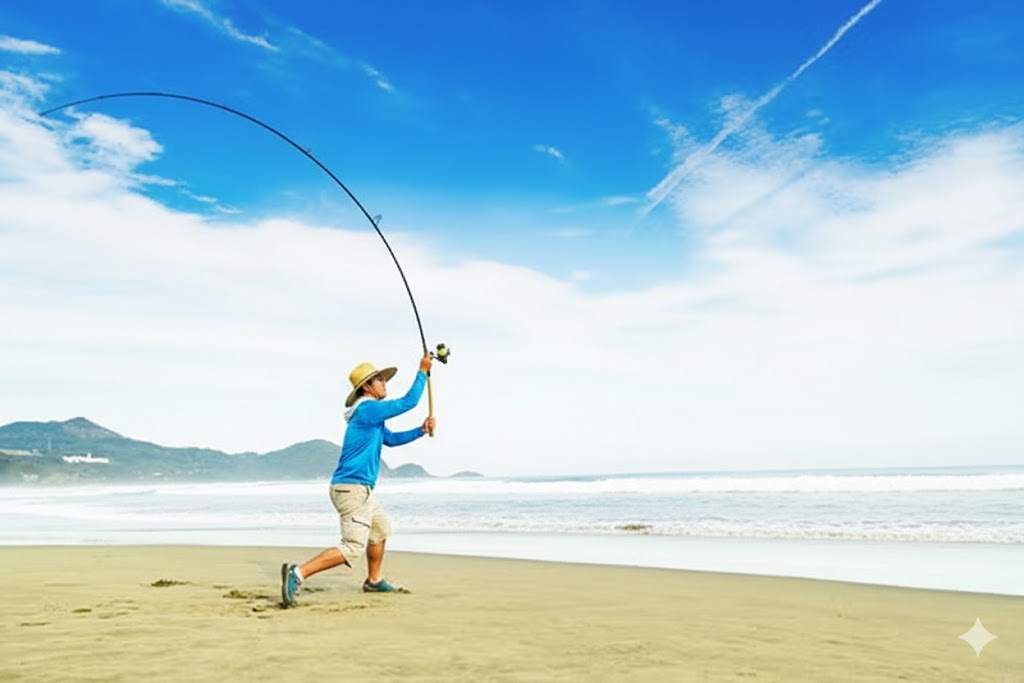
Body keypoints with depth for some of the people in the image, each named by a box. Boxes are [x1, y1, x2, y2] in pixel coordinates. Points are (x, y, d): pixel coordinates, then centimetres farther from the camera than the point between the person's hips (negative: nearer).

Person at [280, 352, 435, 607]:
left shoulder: (372, 416, 17)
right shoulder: (368, 409, -14)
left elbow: (391, 439, 30)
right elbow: (408, 402, -14)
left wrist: (421, 430, 21)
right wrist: (423, 371, -5)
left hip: (361, 489, 11)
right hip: (352, 488, -11)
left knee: (381, 529, 25)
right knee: (353, 548, -15)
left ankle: (374, 581, 37)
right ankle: (298, 573, -20)